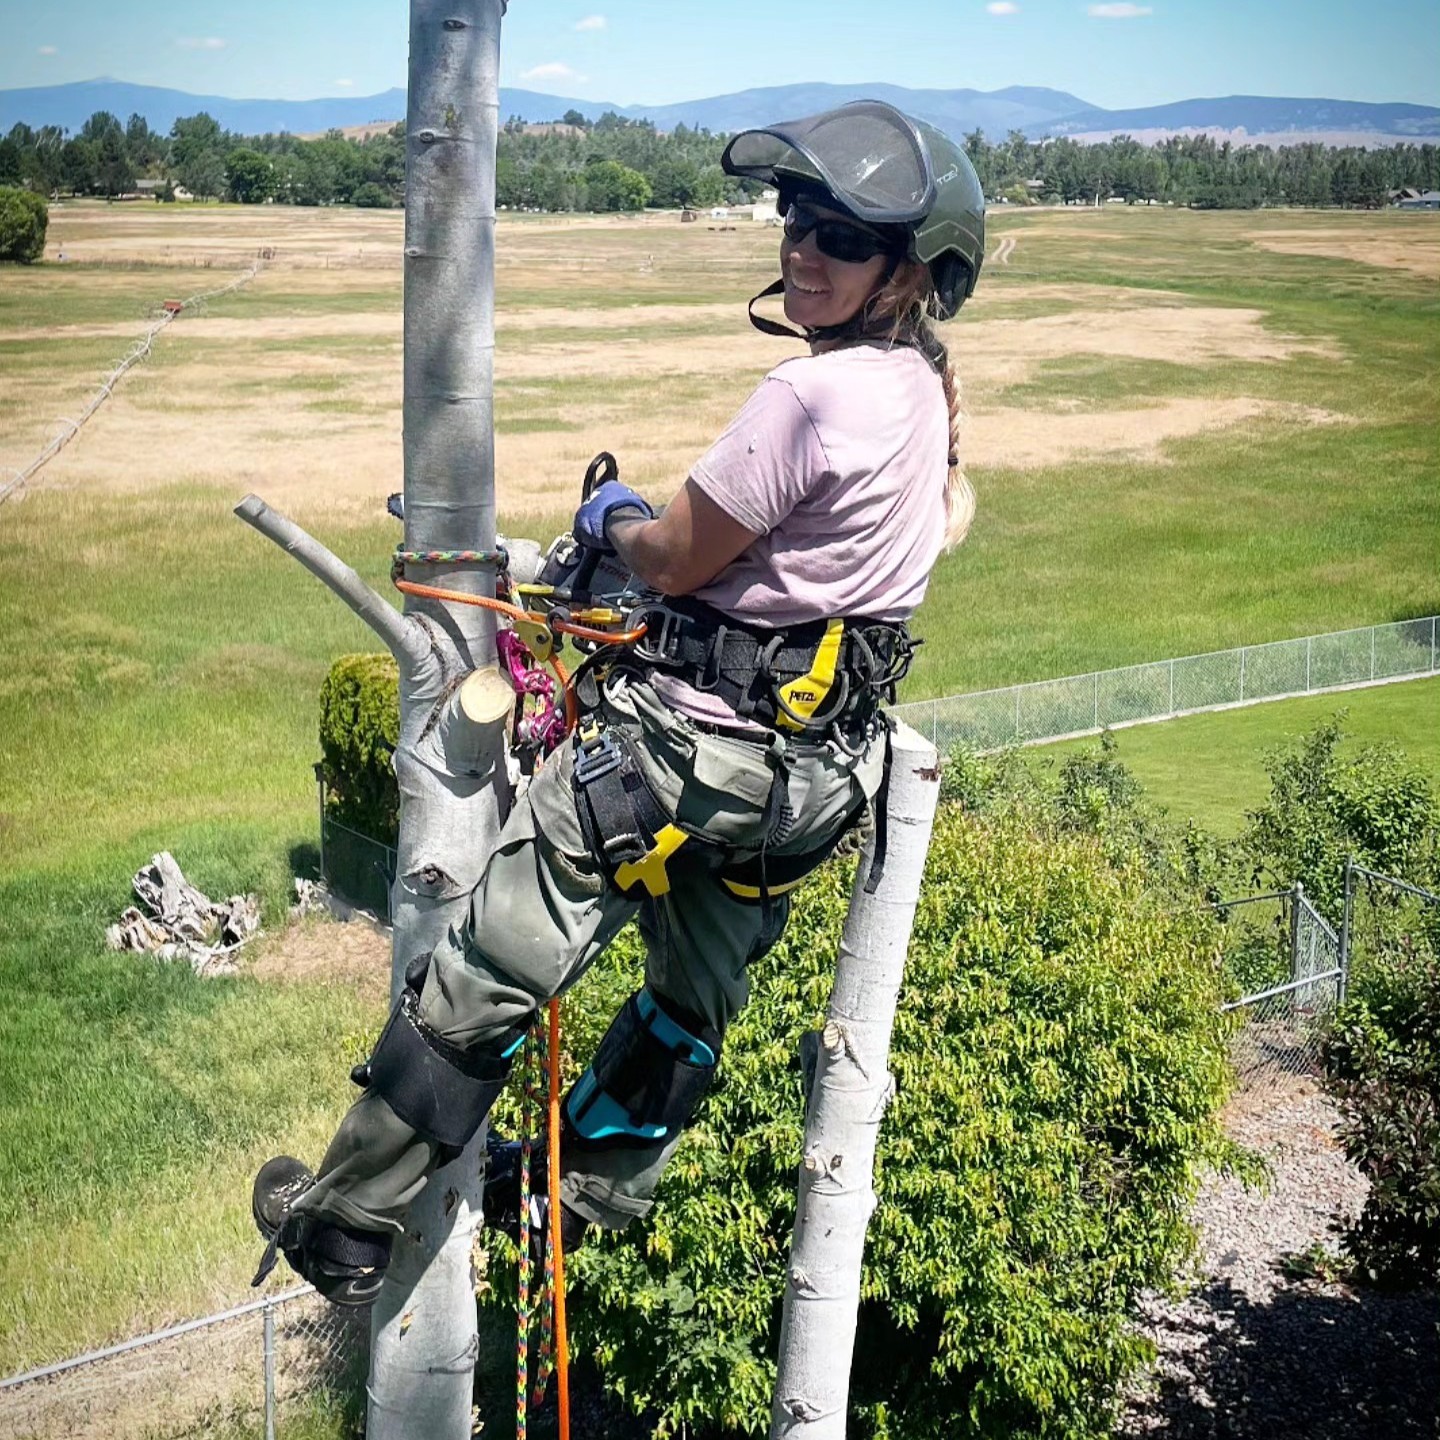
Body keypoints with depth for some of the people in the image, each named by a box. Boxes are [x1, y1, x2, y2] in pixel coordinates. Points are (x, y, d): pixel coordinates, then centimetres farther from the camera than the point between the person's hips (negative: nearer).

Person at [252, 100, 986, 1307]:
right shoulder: (924, 385, 5)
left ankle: (346, 1223, 10)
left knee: (488, 973, 0)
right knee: (699, 995, 26)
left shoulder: (809, 394, -23)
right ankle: (597, 1180, 49)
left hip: (693, 734, -9)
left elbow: (679, 559, -16)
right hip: (818, 769, 9)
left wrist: (616, 522, 7)